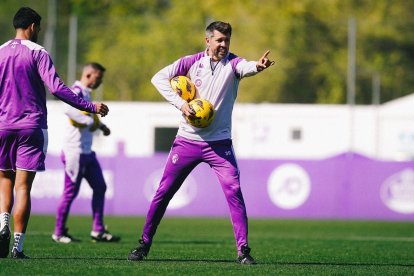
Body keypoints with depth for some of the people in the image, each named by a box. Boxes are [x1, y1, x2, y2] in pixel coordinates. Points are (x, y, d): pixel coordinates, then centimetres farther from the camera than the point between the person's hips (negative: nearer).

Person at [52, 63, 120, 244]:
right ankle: (59, 233, 7)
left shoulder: (86, 93, 16)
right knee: (71, 192, -3)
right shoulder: (76, 91, -14)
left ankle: (98, 231, 10)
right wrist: (90, 122, -31)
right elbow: (69, 109, -36)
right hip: (75, 151, -10)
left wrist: (101, 125, 19)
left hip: (86, 152, 10)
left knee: (100, 187, 8)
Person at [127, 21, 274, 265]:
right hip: (187, 141, 1)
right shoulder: (192, 62, 0)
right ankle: (144, 243, 18)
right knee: (164, 191, 5)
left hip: (219, 143, -1)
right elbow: (159, 78, -4)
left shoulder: (232, 63, -4)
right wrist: (180, 103, -16)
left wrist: (258, 66, -52)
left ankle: (243, 250, -10)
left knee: (234, 191, -15)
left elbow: (245, 67, -28)